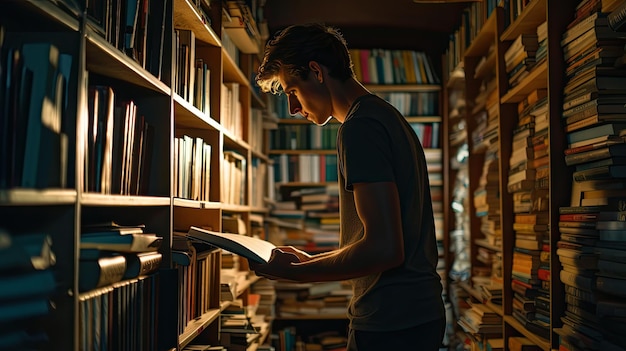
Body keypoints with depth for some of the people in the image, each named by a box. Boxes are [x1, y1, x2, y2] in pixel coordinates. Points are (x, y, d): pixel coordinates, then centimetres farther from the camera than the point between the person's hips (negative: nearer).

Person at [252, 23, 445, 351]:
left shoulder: (360, 128, -16)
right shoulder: (389, 118, 15)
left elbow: (384, 248, -24)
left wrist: (295, 272, -14)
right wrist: (311, 260, 17)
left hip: (390, 325, -10)